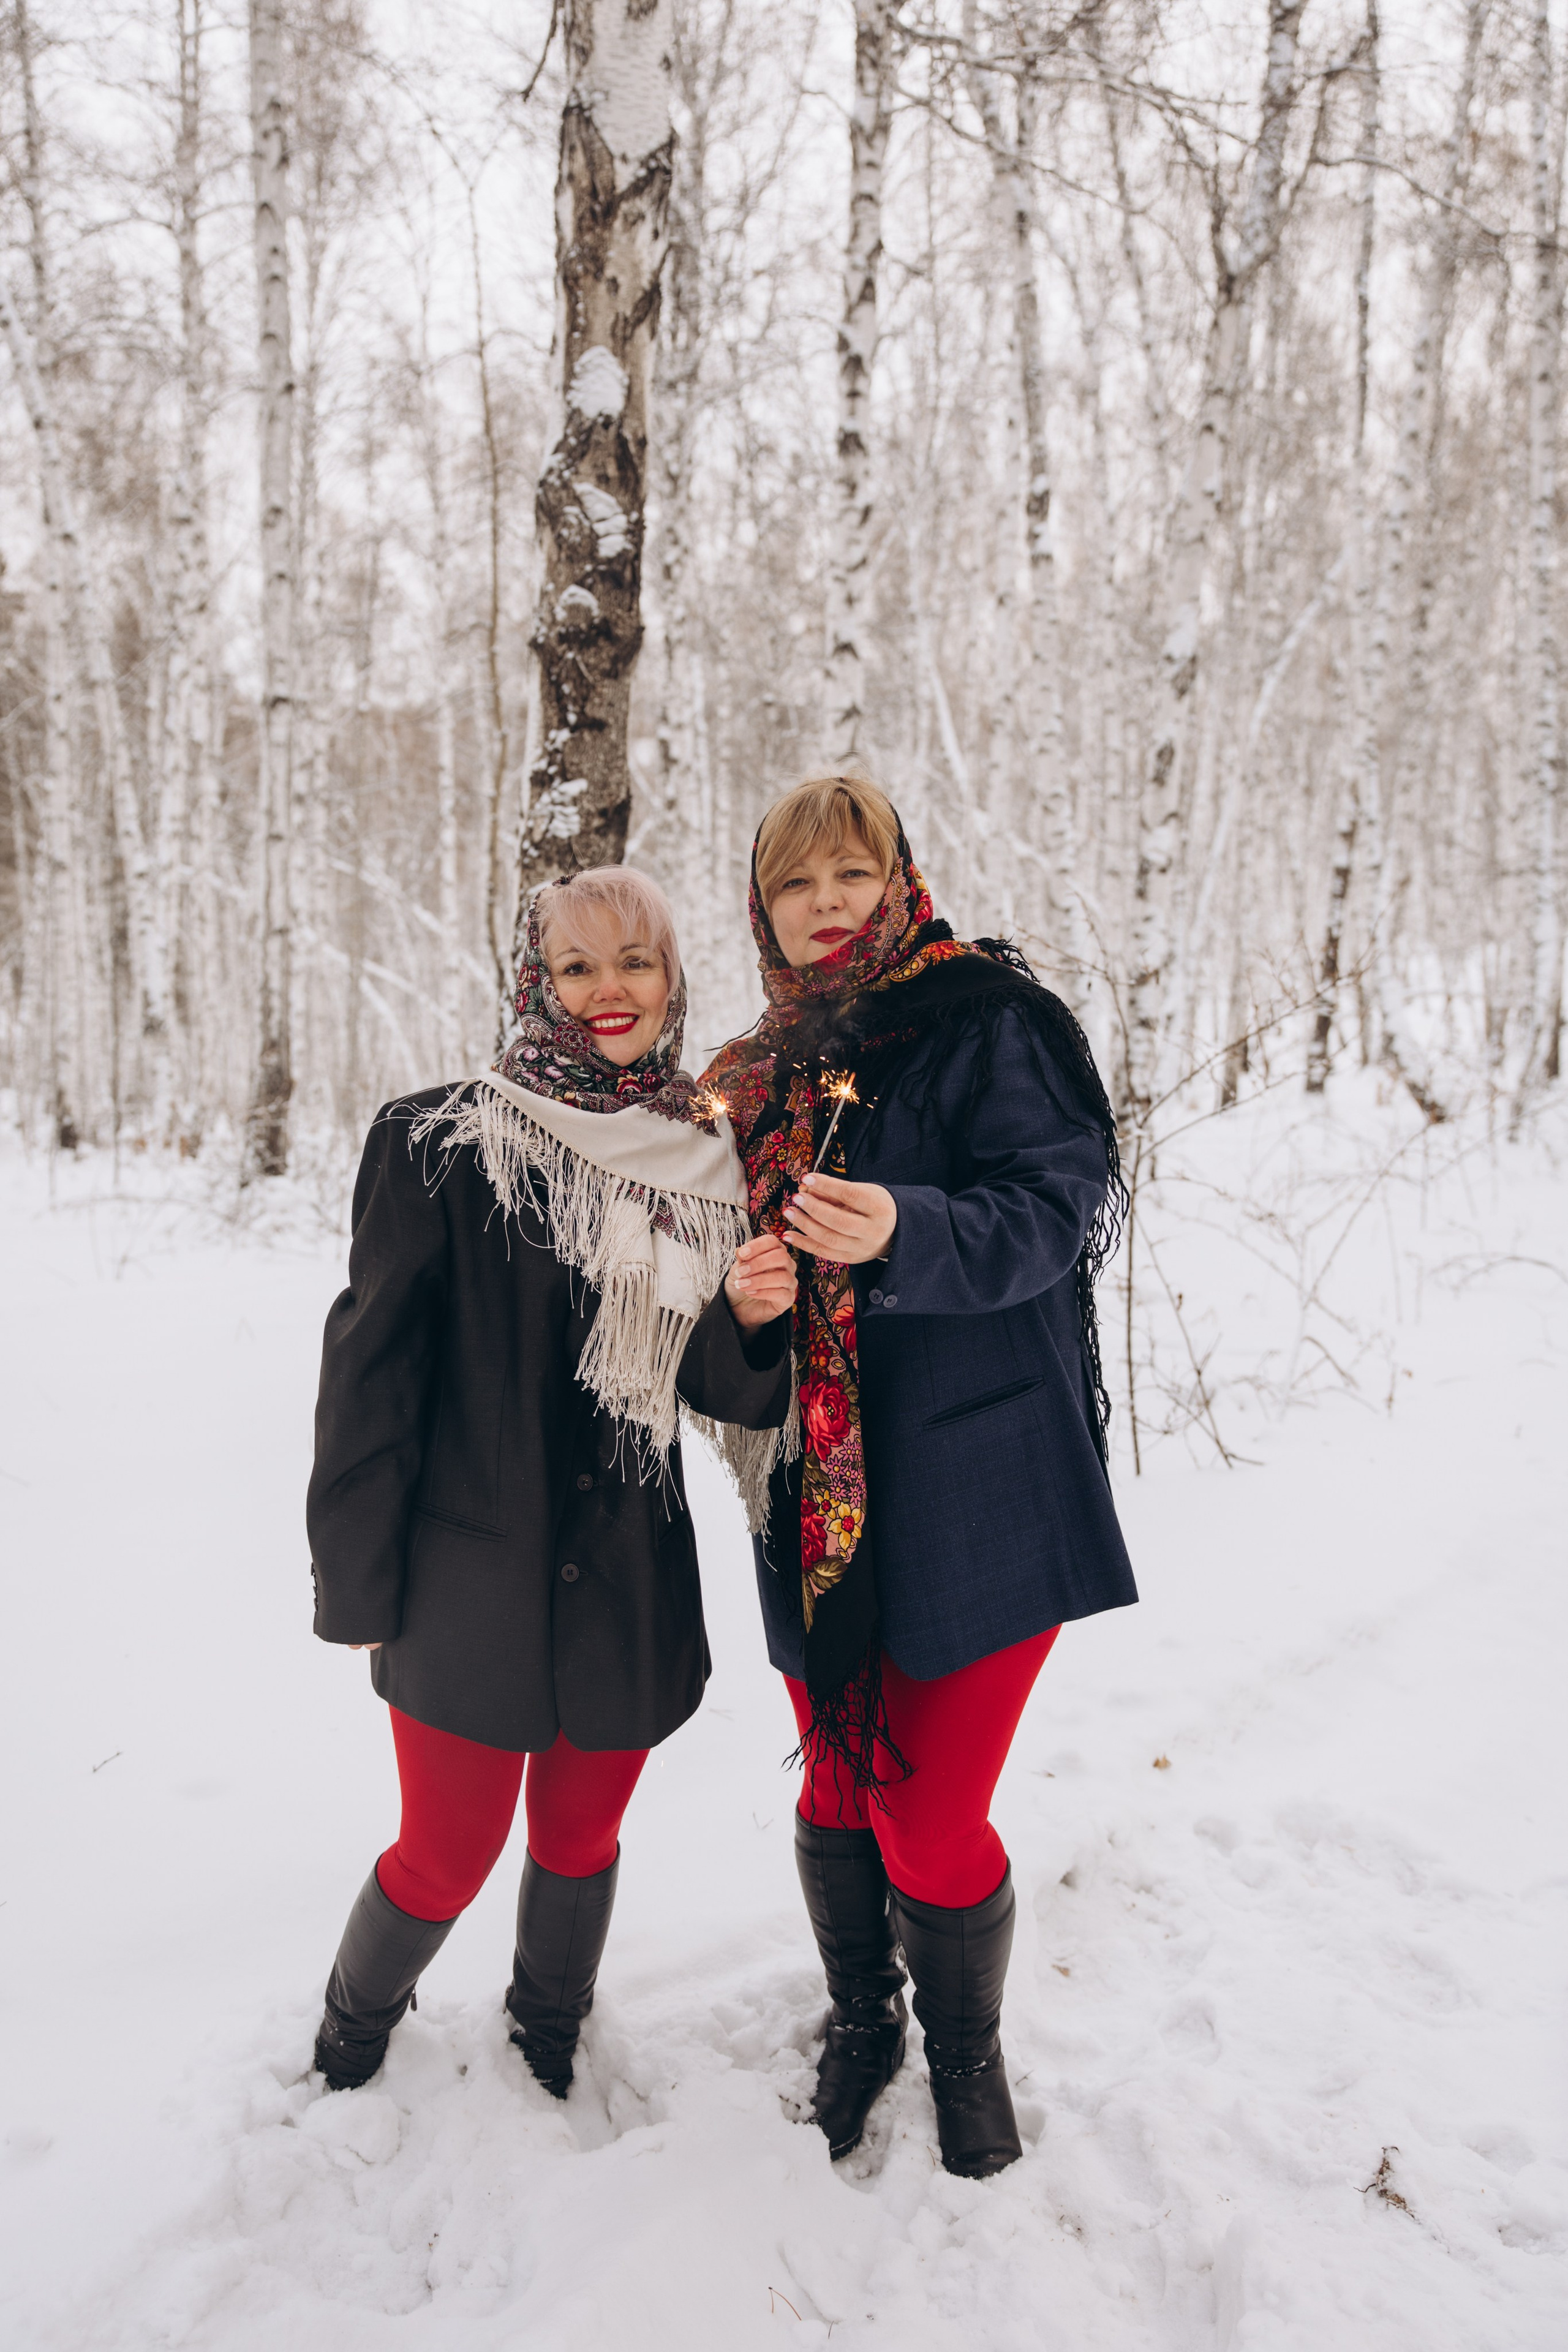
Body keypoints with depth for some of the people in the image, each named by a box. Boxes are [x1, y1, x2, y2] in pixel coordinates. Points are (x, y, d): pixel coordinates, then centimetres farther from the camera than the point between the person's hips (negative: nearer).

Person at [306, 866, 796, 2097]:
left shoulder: (707, 1162, 3)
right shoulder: (441, 1143, -10)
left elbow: (718, 1384, 6)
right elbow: (372, 1364, -7)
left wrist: (753, 1317, -17)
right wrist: (358, 1583, -5)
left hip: (632, 1585, 4)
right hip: (473, 1580, -3)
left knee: (582, 1838, 18)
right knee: (447, 1858, 10)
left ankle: (552, 2042, 48)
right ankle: (352, 2038, 43)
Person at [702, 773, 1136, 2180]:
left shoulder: (990, 1018, -4)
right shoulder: (760, 1077, 14)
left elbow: (1056, 1205, -16)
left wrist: (905, 1232, -32)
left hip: (976, 1486, -5)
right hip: (820, 1495, 5)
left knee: (929, 1814, 1)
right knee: (837, 1787, 15)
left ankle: (968, 2052, 32)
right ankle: (862, 2020, 42)